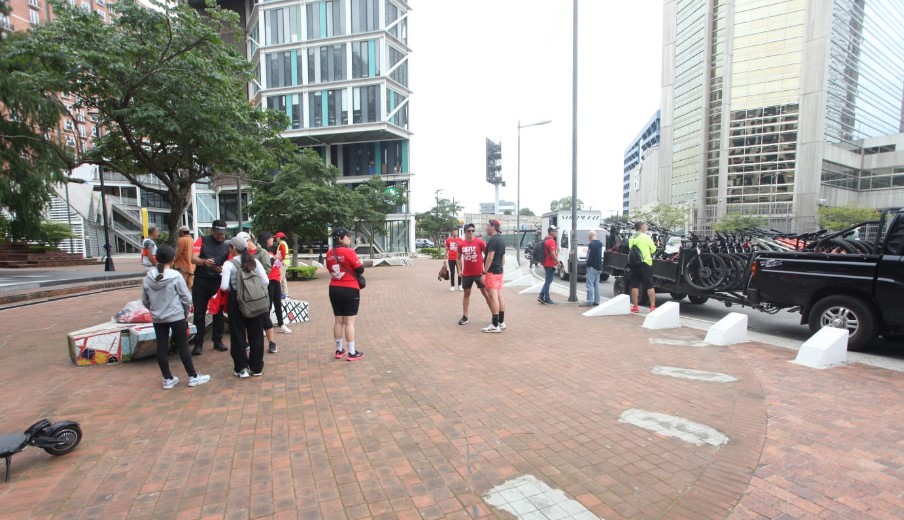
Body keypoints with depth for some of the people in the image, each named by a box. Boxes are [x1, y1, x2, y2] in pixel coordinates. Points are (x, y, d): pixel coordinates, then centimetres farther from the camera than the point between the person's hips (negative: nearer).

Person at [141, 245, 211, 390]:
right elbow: (187, 298, -10)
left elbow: (145, 300, 6)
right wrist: (186, 313, 6)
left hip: (157, 318, 4)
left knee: (161, 347, 10)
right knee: (183, 346, 4)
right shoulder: (176, 276, -14)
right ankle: (193, 377, 12)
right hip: (176, 316, -4)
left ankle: (168, 379, 19)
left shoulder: (148, 278, -2)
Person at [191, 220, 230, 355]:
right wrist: (205, 261, -31)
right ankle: (198, 343, 11)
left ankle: (218, 341, 18)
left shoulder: (227, 245, 5)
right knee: (199, 313, 3)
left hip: (218, 282, 1)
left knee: (218, 312, 8)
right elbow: (193, 259, -10)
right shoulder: (202, 241, 0)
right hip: (201, 281, -1)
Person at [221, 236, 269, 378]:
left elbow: (224, 287, -15)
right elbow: (265, 282, -3)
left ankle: (242, 368, 15)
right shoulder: (255, 261, 1)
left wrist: (232, 288, 6)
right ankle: (256, 367, 18)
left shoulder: (229, 264, -8)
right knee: (256, 334, 10)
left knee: (238, 335, 9)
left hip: (237, 302, -3)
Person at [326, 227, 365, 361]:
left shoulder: (329, 253, 5)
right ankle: (352, 353, 8)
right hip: (350, 290, -6)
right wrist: (358, 262, 7)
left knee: (338, 320, 14)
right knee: (349, 321, 0)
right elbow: (360, 270, -11)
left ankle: (339, 350, 25)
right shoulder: (349, 252, -15)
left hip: (334, 290, 6)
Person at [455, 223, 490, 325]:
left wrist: (485, 269, -12)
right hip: (466, 274, 3)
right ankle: (464, 317, 19)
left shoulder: (480, 242, -10)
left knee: (485, 293, 3)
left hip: (479, 273, -3)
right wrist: (460, 270, 7)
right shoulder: (461, 245, 1)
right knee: (466, 294, 11)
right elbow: (458, 258, 17)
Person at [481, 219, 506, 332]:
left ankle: (495, 325, -5)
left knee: (493, 298, -7)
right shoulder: (501, 240, 14)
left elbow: (490, 257, -20)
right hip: (499, 271, 10)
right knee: (499, 296, 11)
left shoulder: (493, 240, -15)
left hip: (492, 272, -10)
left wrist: (484, 272, -17)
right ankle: (501, 322, 17)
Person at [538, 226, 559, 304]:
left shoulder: (547, 240, 15)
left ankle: (541, 297, 16)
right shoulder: (551, 241, -16)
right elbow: (553, 254, -22)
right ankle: (547, 299, 4)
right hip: (550, 264, -10)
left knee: (547, 281, 15)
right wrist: (558, 263, -15)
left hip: (547, 263, 10)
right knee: (548, 281, -3)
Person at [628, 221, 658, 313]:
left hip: (634, 264, 4)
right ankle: (653, 306, 4)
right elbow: (653, 249, 2)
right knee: (650, 286, 4)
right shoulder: (646, 237, -5)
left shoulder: (631, 239, 5)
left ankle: (635, 307, 9)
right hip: (645, 263, -3)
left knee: (635, 286, 7)